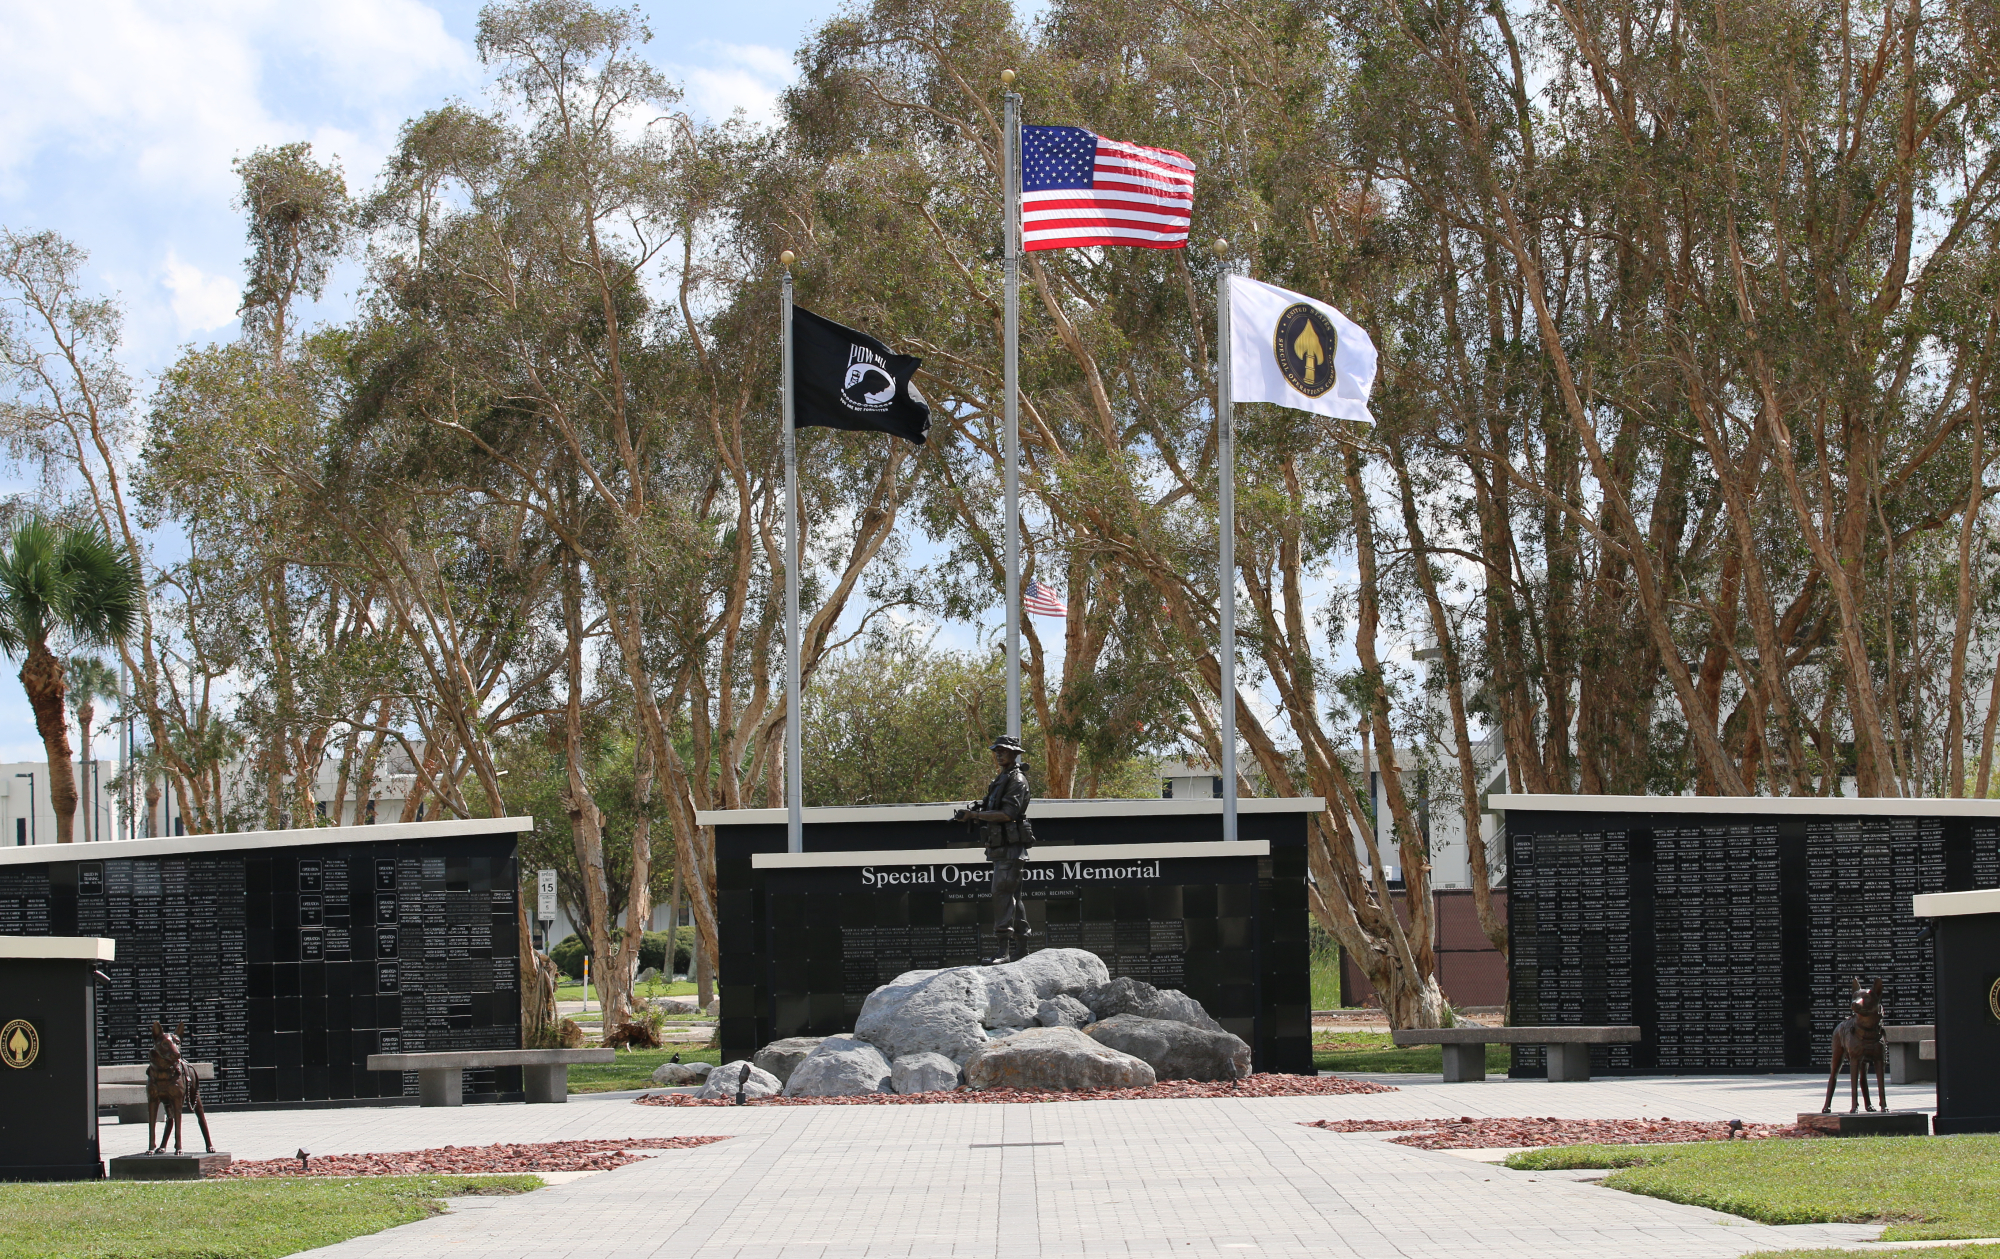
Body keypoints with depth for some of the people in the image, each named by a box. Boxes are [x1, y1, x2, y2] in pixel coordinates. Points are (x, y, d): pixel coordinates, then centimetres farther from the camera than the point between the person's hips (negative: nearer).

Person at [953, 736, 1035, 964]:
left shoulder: (1017, 780, -11)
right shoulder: (1000, 780, 19)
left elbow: (1007, 814, -20)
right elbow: (994, 812, 21)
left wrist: (976, 815, -18)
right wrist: (972, 814, 3)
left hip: (1010, 848, -10)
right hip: (1000, 849, 10)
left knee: (1002, 894, -16)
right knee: (1012, 897, 12)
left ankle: (1002, 949, -21)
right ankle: (1020, 948, 16)